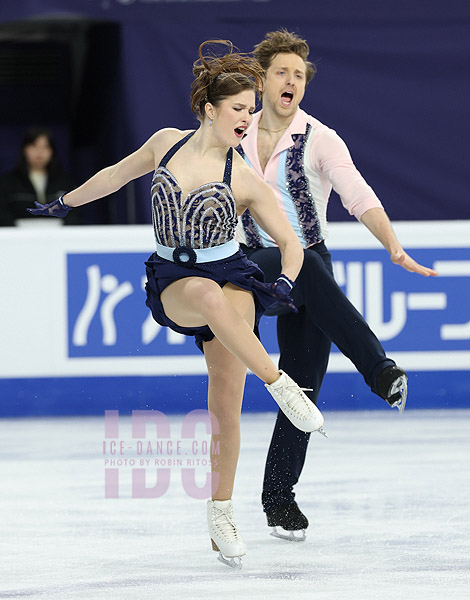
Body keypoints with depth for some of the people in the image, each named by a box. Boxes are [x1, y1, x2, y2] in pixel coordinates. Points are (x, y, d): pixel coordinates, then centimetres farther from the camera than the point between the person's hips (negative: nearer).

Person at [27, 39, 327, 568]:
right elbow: (118, 174, 21)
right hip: (173, 283, 0)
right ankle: (280, 385, -34)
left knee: (225, 405, -10)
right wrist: (65, 203, 30)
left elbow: (290, 242, 5)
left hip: (231, 278, 0)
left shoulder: (246, 181, -1)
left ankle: (220, 512, 5)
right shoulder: (167, 142, 3)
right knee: (210, 296, -39)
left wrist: (285, 282, -15)